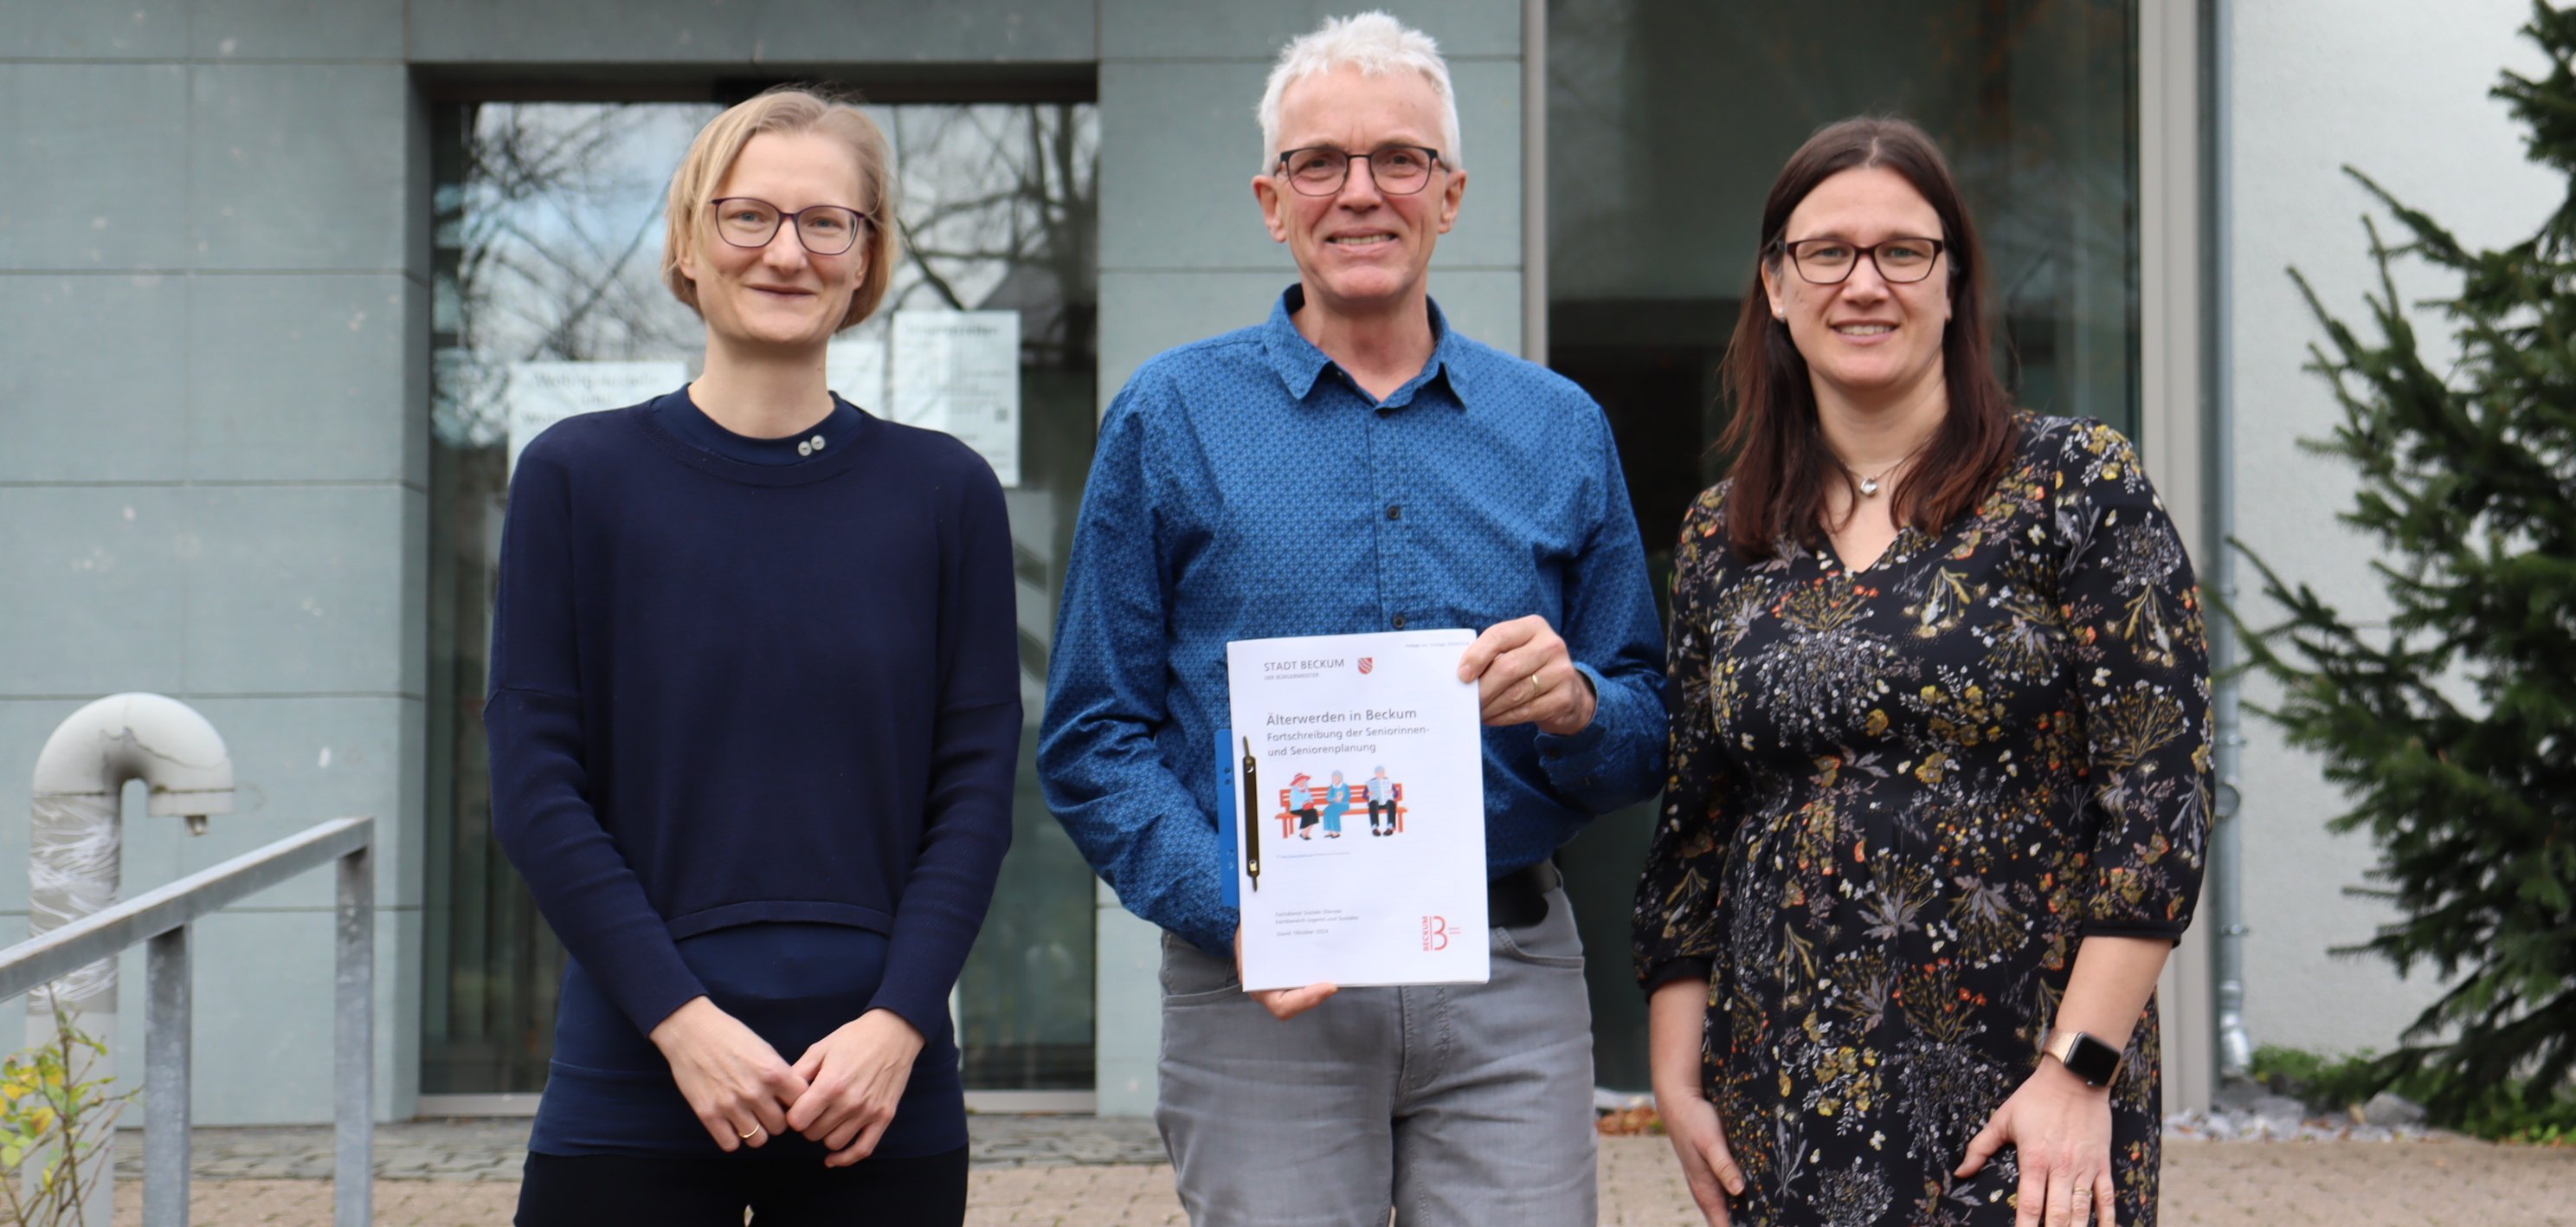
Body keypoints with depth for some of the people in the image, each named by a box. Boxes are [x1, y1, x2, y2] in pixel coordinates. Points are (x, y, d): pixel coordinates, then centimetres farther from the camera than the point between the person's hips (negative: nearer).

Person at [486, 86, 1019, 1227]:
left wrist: (897, 1022, -9)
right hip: (636, 1090, -1)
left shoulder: (944, 491, 5)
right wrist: (680, 1018, -10)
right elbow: (535, 787, -1)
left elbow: (978, 782, 3)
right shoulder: (579, 476, 2)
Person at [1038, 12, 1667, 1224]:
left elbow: (1649, 740, 13)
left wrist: (1576, 704, -10)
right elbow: (1094, 739, 1)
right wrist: (1234, 915, -14)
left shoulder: (1561, 430, 11)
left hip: (1511, 992, 2)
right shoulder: (1173, 418, 5)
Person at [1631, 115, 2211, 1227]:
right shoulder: (1722, 538, 9)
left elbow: (2161, 791, -8)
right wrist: (1677, 1081, 8)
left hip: (2025, 1101, -3)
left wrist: (2081, 1069, -13)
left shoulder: (2078, 486, -4)